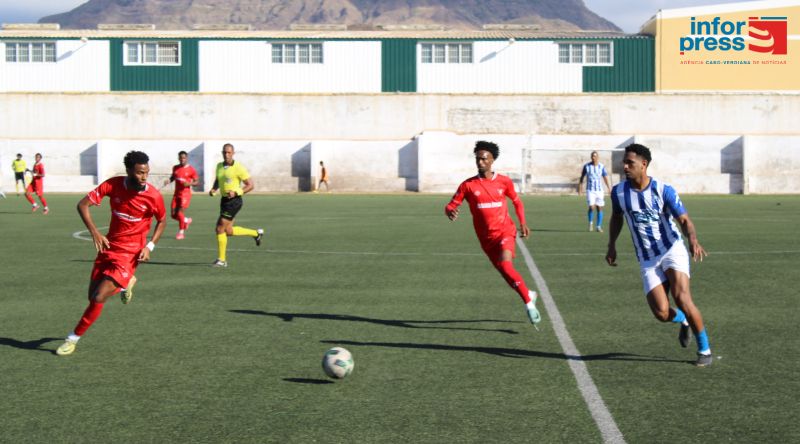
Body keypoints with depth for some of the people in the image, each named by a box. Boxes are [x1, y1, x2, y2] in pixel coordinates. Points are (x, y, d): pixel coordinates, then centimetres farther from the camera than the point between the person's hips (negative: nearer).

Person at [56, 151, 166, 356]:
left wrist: (150, 246, -10)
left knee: (99, 298, -15)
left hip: (129, 253, -4)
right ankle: (126, 282, 41)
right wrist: (94, 232, -22)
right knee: (93, 296, 13)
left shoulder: (153, 196, -16)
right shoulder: (113, 185, -12)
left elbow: (162, 221, 3)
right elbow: (83, 205, -9)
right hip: (108, 247, 4)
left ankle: (73, 339, 2)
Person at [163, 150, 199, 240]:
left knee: (180, 212, -16)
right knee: (174, 215, 2)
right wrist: (169, 180, 2)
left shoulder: (191, 170, -6)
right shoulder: (175, 168, 7)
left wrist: (189, 183, -21)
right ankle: (186, 220, 32)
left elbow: (196, 182, -2)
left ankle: (181, 232, 2)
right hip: (176, 194, 5)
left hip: (185, 193, -5)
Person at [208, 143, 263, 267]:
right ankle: (256, 233, 32)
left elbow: (251, 185, -10)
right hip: (224, 200, 8)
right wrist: (213, 189, 5)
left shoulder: (238, 168, -13)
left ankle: (221, 260, -1)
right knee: (228, 231, 11)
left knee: (220, 228, -11)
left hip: (234, 201, -8)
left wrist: (236, 193, -22)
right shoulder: (219, 166, 8)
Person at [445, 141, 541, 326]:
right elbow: (451, 205, -5)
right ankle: (529, 296, 32)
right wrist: (450, 211, -28)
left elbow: (517, 201, 16)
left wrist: (523, 223, 6)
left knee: (505, 265, -25)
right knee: (507, 273, 5)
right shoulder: (468, 185, -3)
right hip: (486, 238, 2)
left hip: (505, 231, -2)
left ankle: (529, 303, -13)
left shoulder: (504, 181, 0)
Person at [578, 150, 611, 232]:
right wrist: (579, 188, 5)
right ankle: (590, 222, 12)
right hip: (590, 190, -2)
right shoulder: (586, 166, -3)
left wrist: (610, 189, -4)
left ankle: (599, 226, 11)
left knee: (599, 208, 1)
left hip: (599, 190, 2)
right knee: (592, 207, -14)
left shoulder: (601, 167, -1)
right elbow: (582, 177, 7)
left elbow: (606, 179, 3)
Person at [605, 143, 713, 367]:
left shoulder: (663, 190, -11)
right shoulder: (618, 192, -1)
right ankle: (683, 320, 27)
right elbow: (616, 217, 19)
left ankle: (704, 350, -5)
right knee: (661, 313, -12)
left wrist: (693, 240, -31)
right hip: (647, 260, 3)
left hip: (672, 250, -3)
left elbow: (684, 220, -11)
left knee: (682, 298, -23)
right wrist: (611, 245, 8)